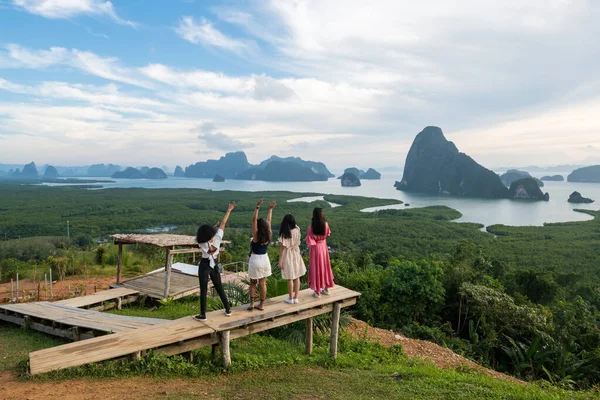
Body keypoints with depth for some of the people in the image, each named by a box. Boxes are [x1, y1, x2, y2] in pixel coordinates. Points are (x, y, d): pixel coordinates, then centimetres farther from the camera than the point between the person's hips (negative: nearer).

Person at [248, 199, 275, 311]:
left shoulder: (256, 235, -15)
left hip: (255, 260, -4)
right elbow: (268, 221, 7)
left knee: (253, 283, 11)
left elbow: (254, 219, -18)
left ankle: (251, 303, 7)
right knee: (263, 283, 10)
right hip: (265, 259, 4)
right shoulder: (268, 235, -4)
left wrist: (258, 207, -19)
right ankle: (261, 305, 15)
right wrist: (270, 209, 15)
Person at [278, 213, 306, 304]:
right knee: (297, 277, 12)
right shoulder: (297, 230, -6)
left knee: (290, 279, 6)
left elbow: (282, 248, -16)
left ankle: (290, 298, 18)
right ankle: (296, 298, 21)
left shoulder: (284, 234, -18)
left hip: (288, 256, -4)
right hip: (296, 255, 4)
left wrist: (280, 261, -9)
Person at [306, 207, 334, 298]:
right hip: (323, 247, 4)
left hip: (315, 248, -4)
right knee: (324, 266, 19)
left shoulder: (311, 227, -22)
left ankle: (317, 291, 16)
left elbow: (309, 241, -18)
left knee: (316, 268, 7)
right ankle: (326, 288, 31)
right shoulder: (326, 224, -11)